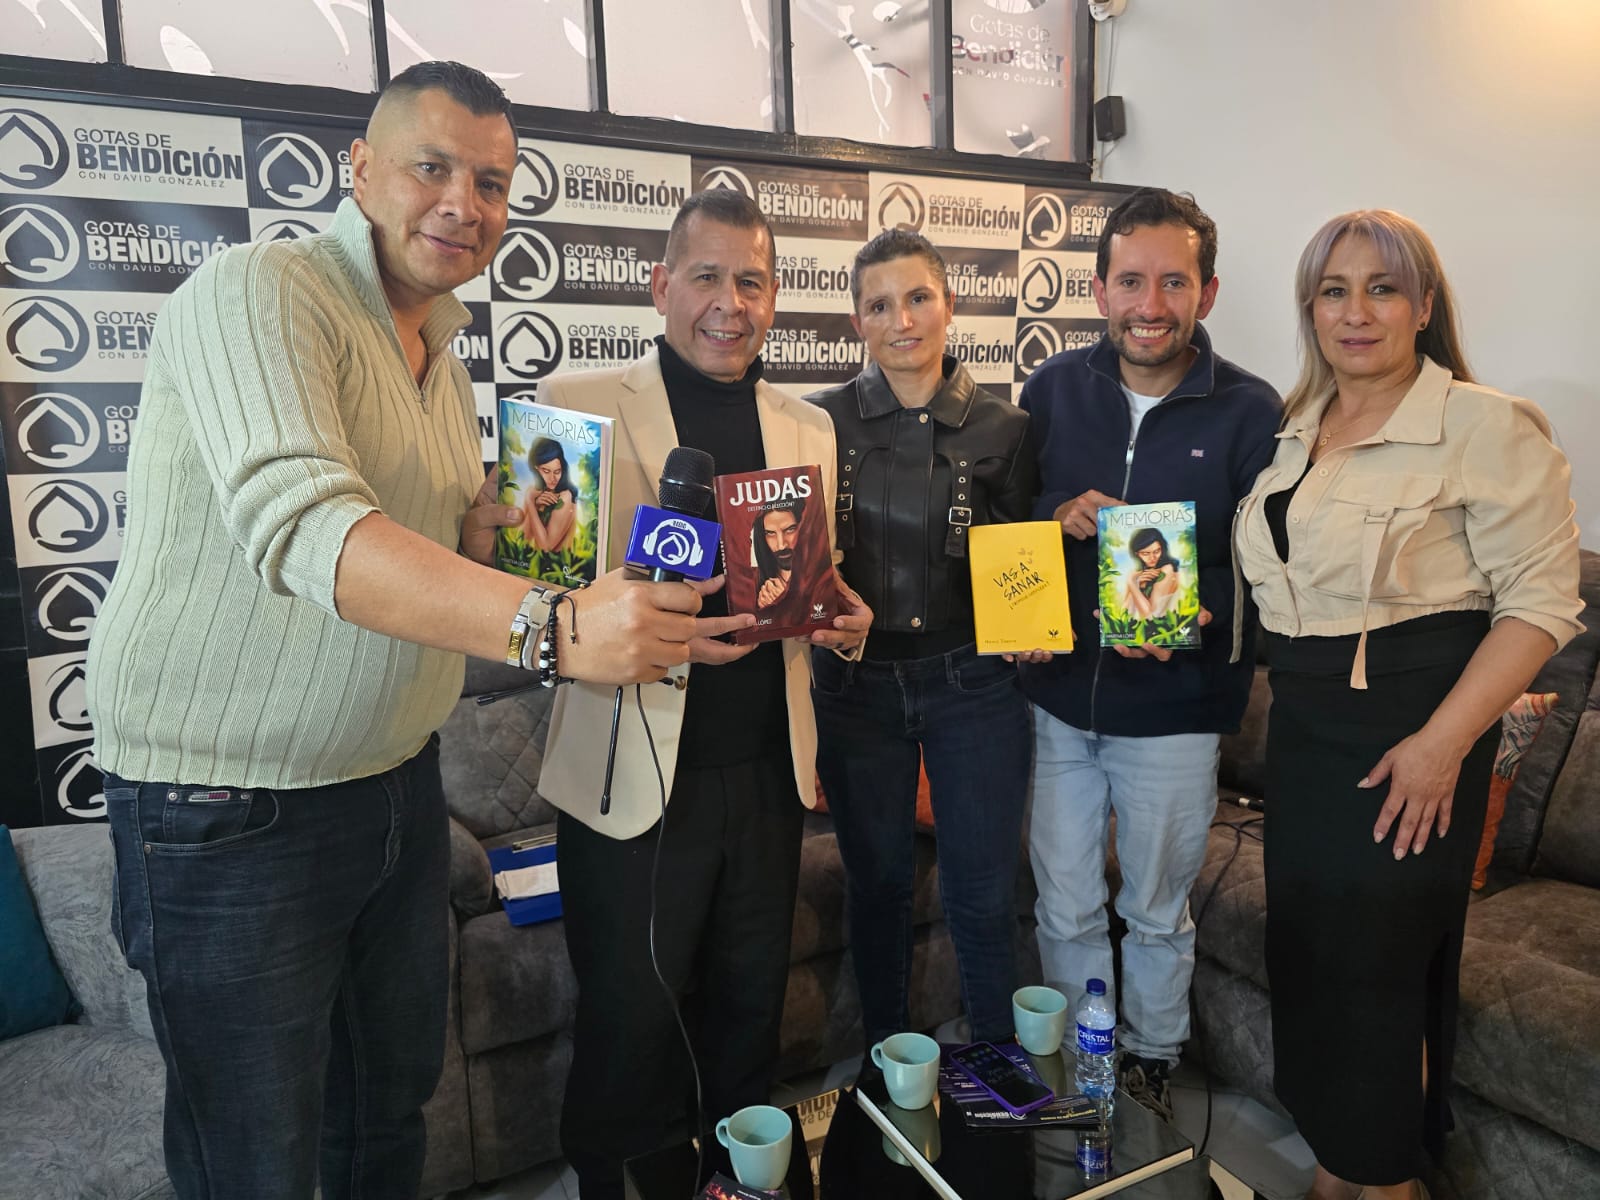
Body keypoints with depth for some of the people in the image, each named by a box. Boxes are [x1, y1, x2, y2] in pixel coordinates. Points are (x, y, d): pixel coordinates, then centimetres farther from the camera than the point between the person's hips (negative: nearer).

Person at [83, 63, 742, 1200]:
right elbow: (302, 525, -33)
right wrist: (551, 622, -44)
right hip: (230, 805, -7)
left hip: (397, 780, 8)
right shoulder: (259, 292, -16)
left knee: (394, 1105, 23)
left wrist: (501, 529, -4)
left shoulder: (443, 355, 11)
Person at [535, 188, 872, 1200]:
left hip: (769, 770, 5)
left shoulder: (809, 426, 10)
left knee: (753, 1004, 19)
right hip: (635, 775, -4)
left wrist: (839, 613, -7)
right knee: (630, 1022, 10)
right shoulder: (578, 404, -5)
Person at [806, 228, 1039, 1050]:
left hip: (973, 682, 0)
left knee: (983, 892, 7)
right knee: (876, 883, 15)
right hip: (856, 682, 1)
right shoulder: (820, 421, -1)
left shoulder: (1003, 429, 0)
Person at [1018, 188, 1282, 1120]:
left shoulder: (1251, 412, -9)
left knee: (1158, 910, 18)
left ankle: (1154, 1061, 44)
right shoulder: (1053, 389, -1)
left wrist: (1196, 611, -27)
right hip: (1057, 700, 2)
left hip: (1174, 710, -2)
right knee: (1065, 907, 15)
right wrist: (1058, 517, -17)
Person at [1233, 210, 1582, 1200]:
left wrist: (1442, 743, -22)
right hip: (1304, 720, 7)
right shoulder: (1294, 431, 10)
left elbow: (1541, 600, -15)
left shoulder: (1487, 427, -11)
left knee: (1379, 960, 5)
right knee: (1306, 947, 15)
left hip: (1411, 729, -7)